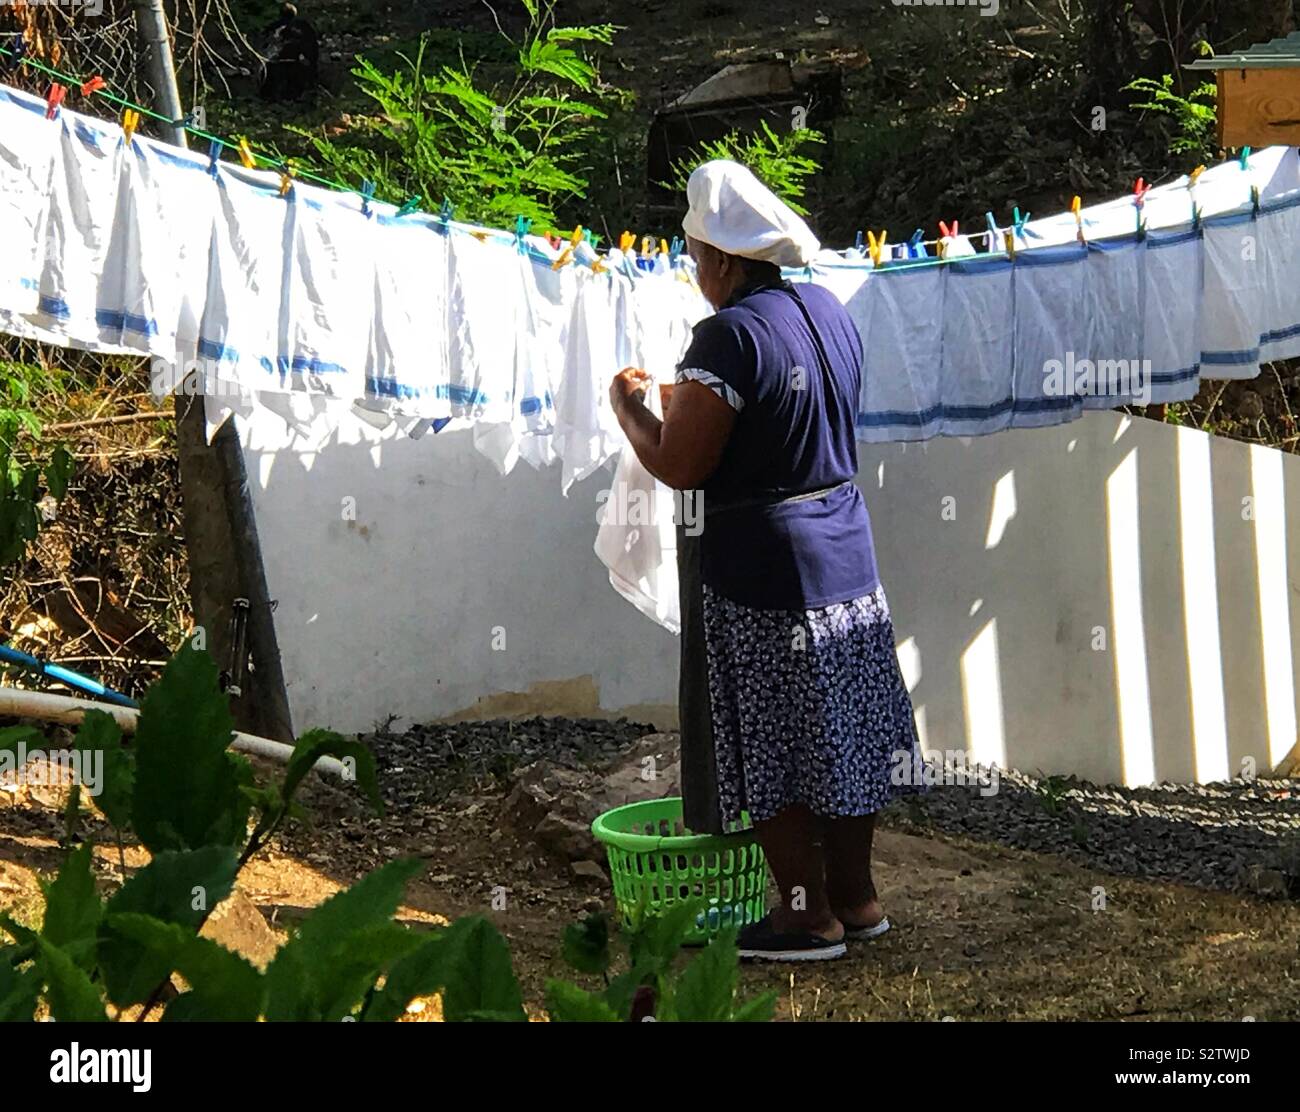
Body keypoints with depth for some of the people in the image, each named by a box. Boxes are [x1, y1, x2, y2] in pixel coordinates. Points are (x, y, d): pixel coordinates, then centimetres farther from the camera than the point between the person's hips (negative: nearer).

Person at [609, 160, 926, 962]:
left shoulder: (732, 336, -20)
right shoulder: (829, 311, 6)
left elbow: (677, 465, -20)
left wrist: (629, 406, -1)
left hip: (759, 570, -8)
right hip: (845, 545, 9)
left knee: (769, 746, 4)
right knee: (844, 729, 16)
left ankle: (808, 915, 11)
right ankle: (856, 896, 25)